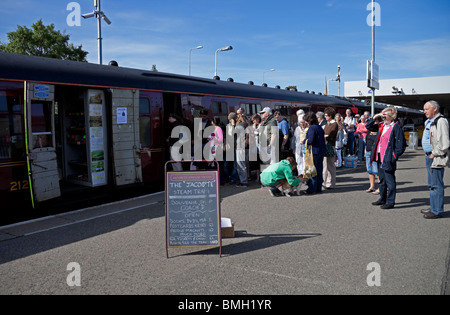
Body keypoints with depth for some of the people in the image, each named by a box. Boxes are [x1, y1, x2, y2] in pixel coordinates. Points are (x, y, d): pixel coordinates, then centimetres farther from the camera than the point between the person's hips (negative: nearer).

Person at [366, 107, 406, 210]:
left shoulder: (396, 128, -11)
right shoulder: (381, 126, 10)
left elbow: (401, 145, -13)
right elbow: (368, 127, 20)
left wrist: (394, 156, -15)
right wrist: (375, 117, 7)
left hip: (388, 159, -8)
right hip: (379, 157, 8)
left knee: (390, 181, 0)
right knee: (382, 180, 17)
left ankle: (390, 202, 8)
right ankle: (382, 199, 29)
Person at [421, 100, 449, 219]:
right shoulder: (429, 122, 17)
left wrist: (434, 154, -16)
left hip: (436, 158, -10)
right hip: (429, 156, 10)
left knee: (436, 185, -6)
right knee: (432, 185, 16)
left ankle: (437, 211, 0)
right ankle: (433, 208, 26)